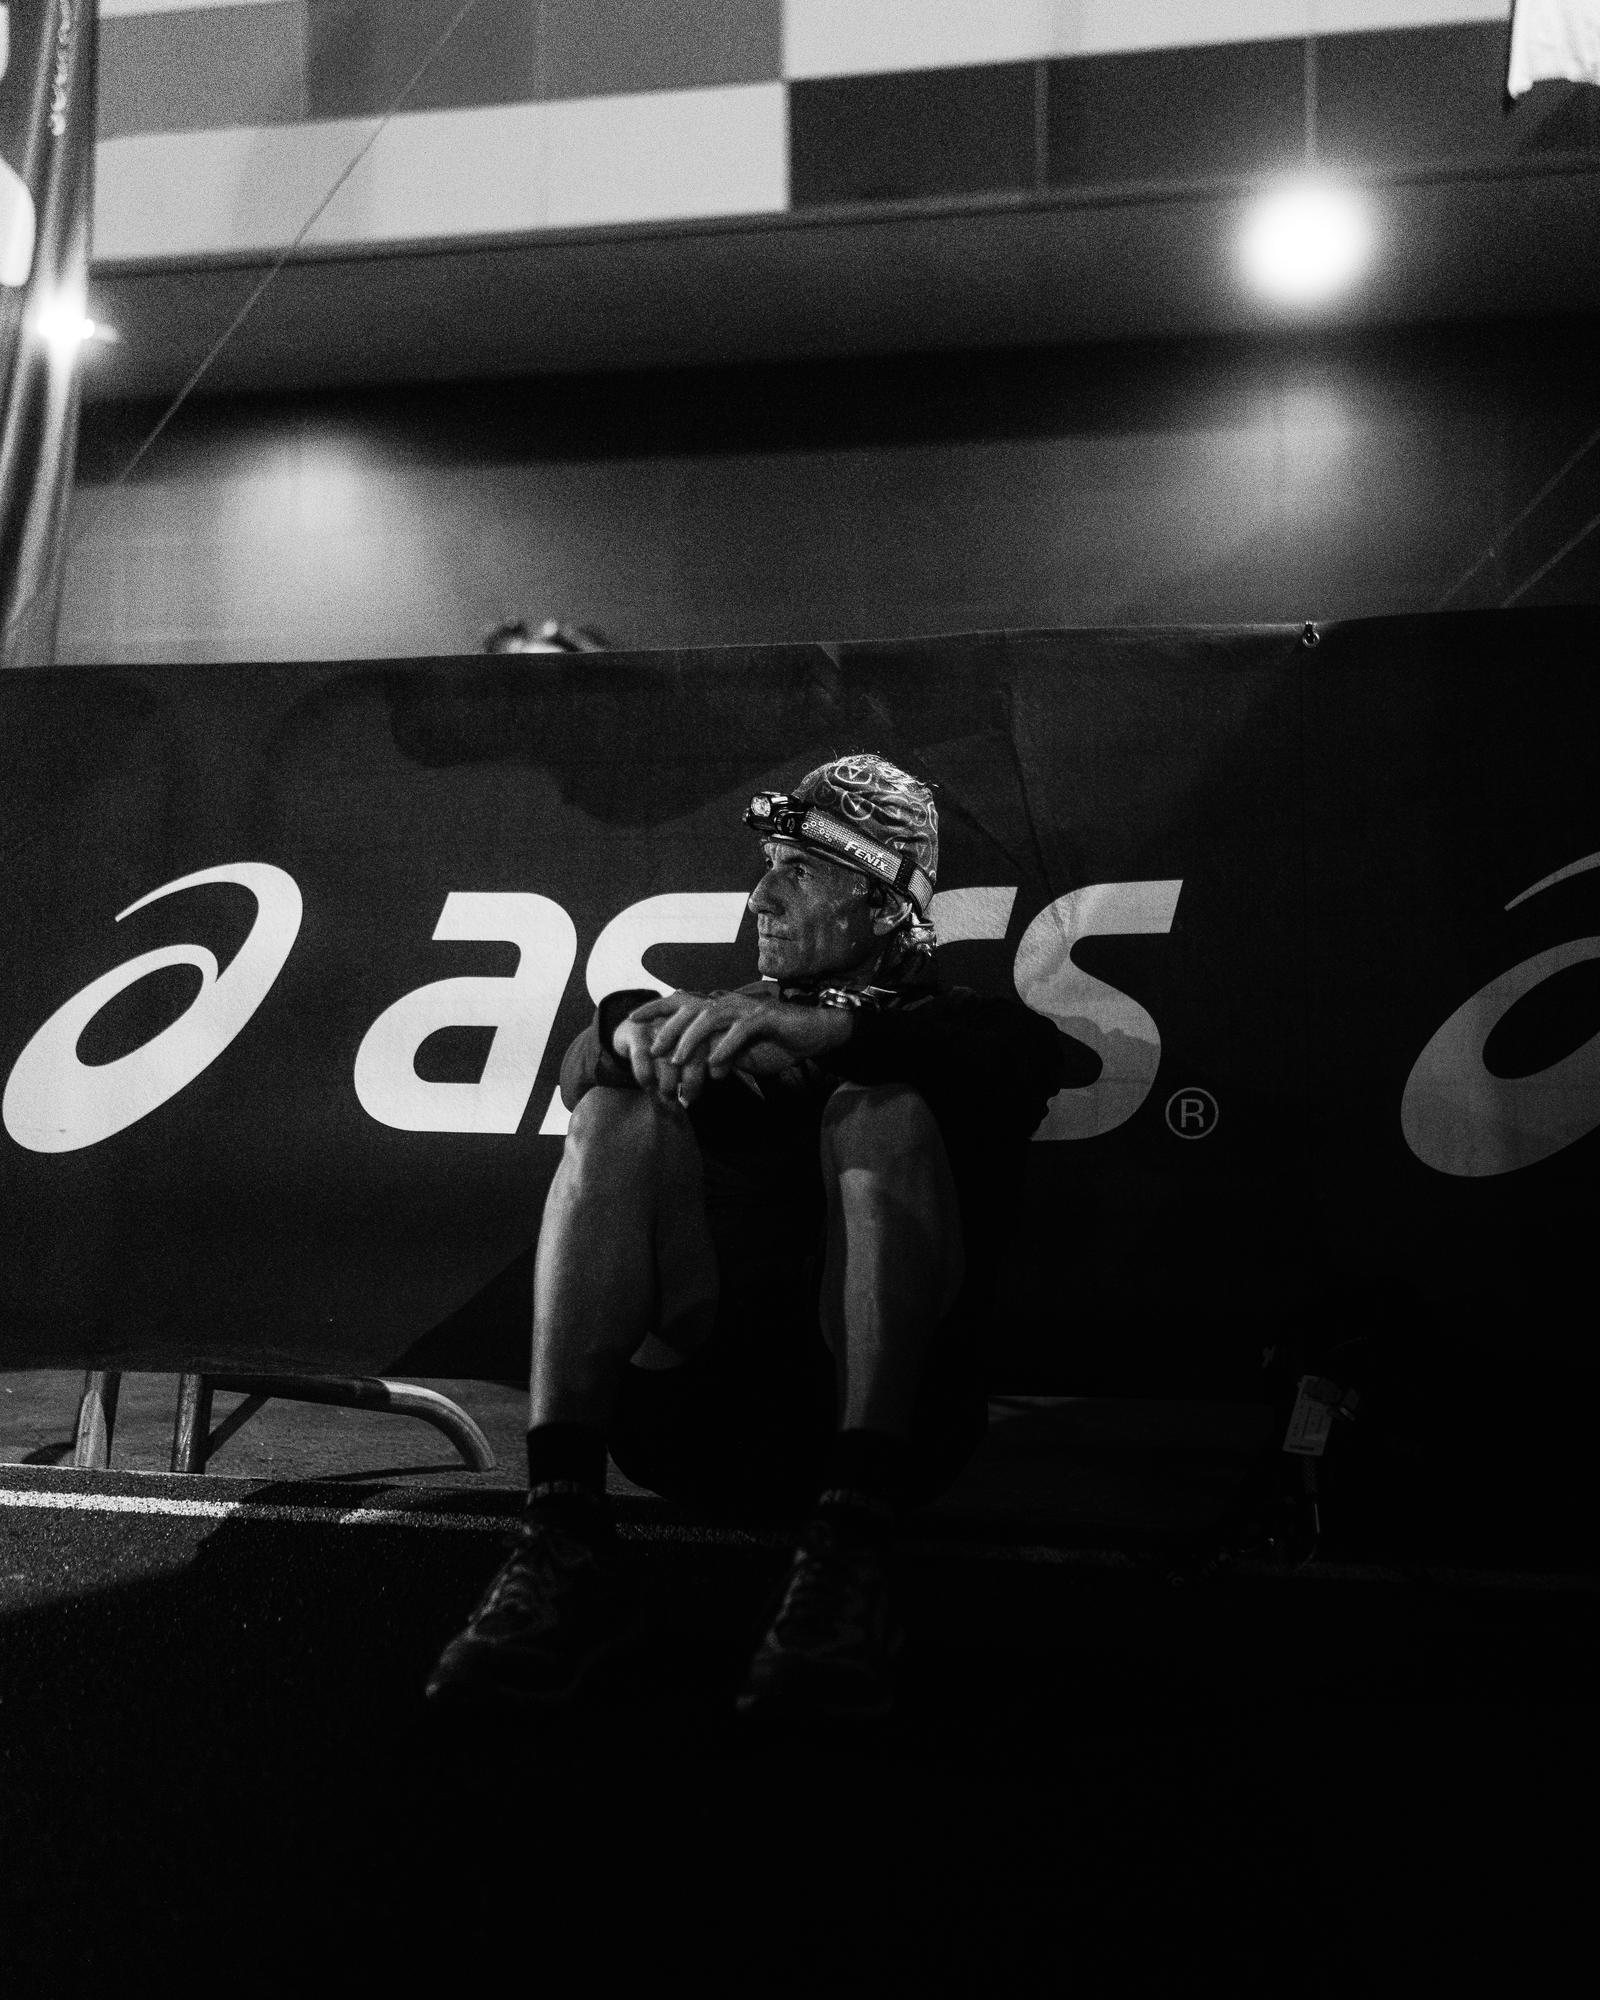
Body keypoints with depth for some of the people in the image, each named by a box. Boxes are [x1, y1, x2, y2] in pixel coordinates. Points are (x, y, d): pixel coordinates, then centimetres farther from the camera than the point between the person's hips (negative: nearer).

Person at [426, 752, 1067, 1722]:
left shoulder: (957, 1024, 20)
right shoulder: (730, 1018, 29)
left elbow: (1025, 1061, -7)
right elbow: (581, 1068, 8)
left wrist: (822, 1031, -25)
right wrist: (635, 1031, -17)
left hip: (885, 1399, -2)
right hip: (689, 1402, 3)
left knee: (882, 1115, -23)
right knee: (619, 1113, -16)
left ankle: (852, 1550, -38)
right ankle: (567, 1533, -30)